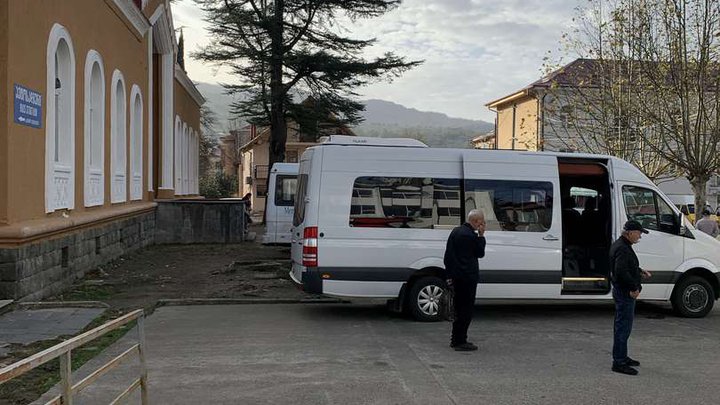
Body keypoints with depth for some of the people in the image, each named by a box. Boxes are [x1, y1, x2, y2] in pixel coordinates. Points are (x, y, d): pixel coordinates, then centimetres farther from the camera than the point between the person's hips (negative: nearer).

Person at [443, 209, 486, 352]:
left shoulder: (455, 231, 9)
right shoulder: (471, 236, -18)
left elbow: (448, 255, 12)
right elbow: (480, 253, -5)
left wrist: (449, 274, 15)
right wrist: (481, 236, -3)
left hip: (457, 276, 9)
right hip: (468, 277, -9)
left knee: (459, 308, 17)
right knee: (466, 309, -2)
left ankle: (456, 339, 23)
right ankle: (460, 341, -1)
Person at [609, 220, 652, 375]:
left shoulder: (622, 245, 14)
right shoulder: (622, 248, -21)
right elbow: (622, 271, -30)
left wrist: (640, 271, 14)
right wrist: (634, 287, -23)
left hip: (623, 292, 11)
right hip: (625, 292, -11)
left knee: (622, 326, 19)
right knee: (623, 327, -7)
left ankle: (621, 357, 30)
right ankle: (619, 362, -4)